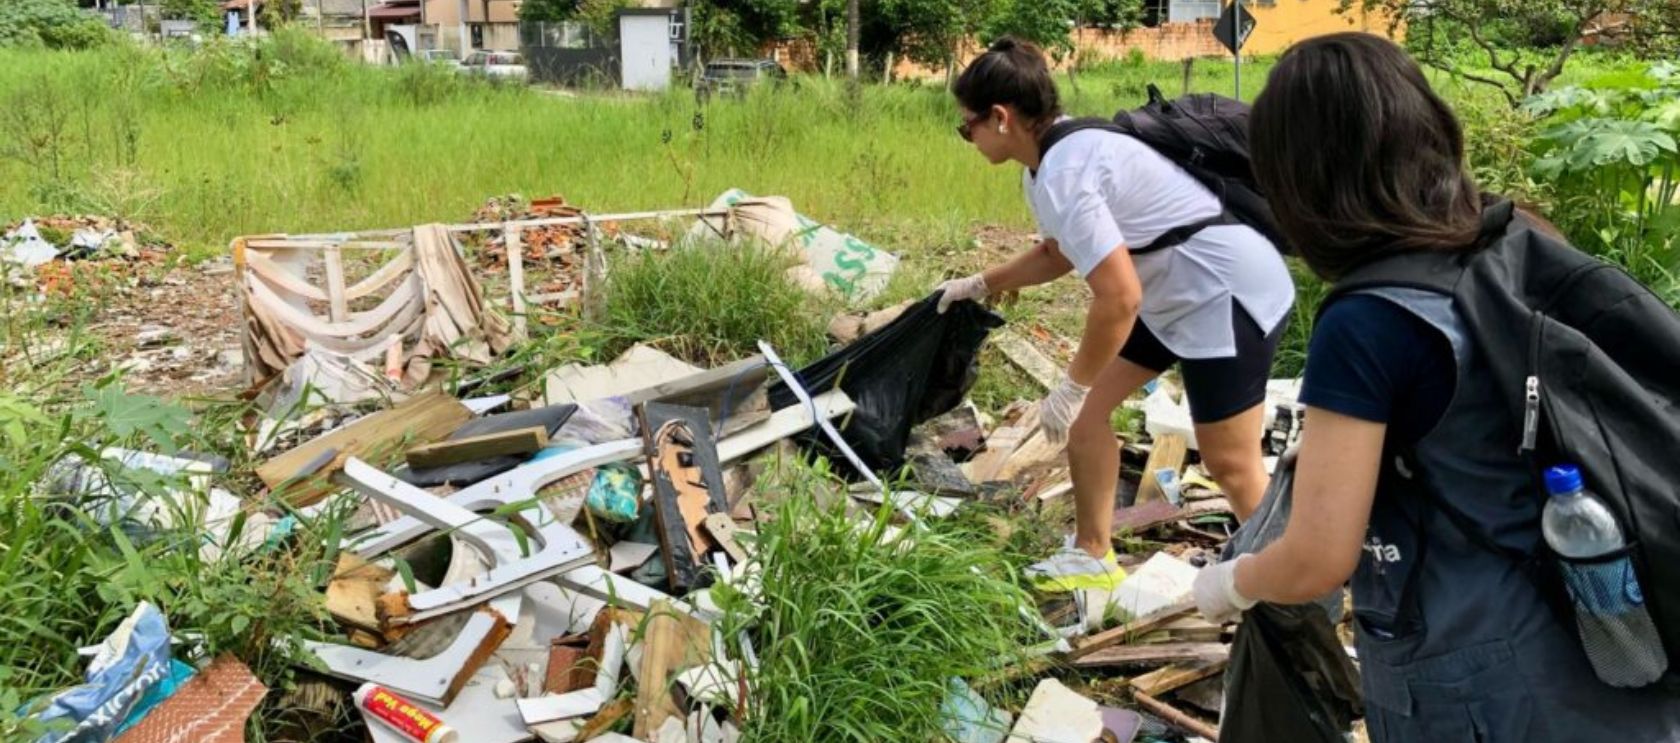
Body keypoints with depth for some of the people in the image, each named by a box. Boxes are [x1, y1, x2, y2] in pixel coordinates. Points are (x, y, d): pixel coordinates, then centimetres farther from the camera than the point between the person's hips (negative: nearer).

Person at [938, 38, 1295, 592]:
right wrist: (981, 284, 27)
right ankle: (1093, 556, 23)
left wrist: (1072, 386, -19)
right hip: (1176, 294, 11)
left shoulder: (1061, 176, -25)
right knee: (1087, 409, 11)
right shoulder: (1061, 152, 7)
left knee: (1229, 464, -3)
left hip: (1228, 295, -10)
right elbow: (1060, 252, 25)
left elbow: (1119, 298, -29)